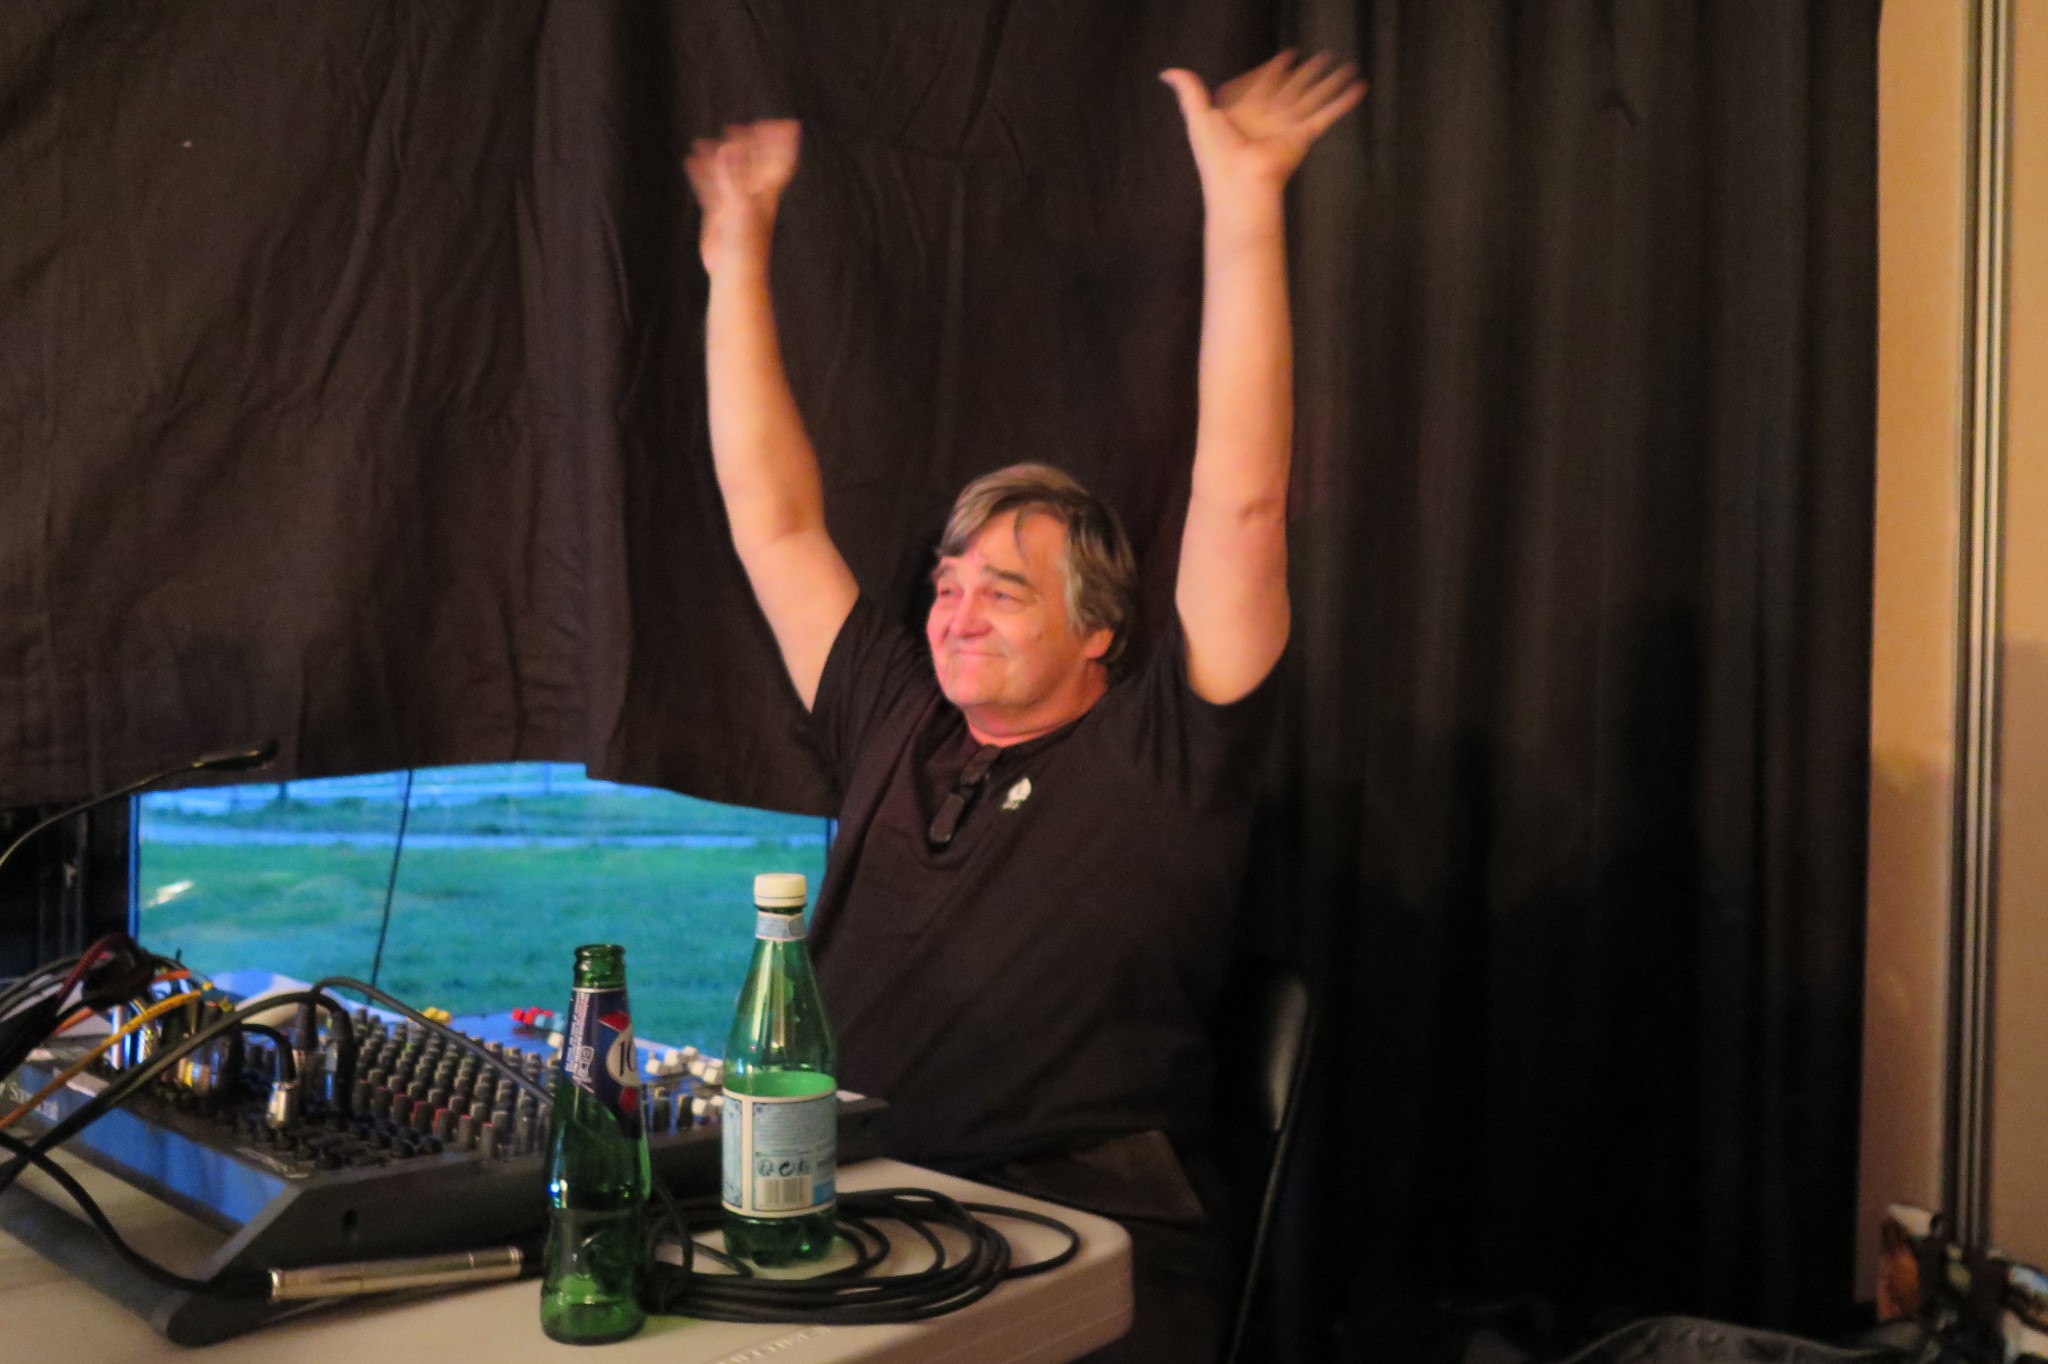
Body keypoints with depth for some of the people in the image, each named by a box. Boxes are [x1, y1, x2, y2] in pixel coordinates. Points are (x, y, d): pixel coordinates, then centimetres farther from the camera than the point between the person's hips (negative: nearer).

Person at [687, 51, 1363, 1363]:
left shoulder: (1158, 755, 3)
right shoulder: (895, 730, 15)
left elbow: (1243, 506, -8)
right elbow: (774, 520, 19)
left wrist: (1244, 206, -11)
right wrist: (739, 252, 21)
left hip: (1095, 1249, -4)